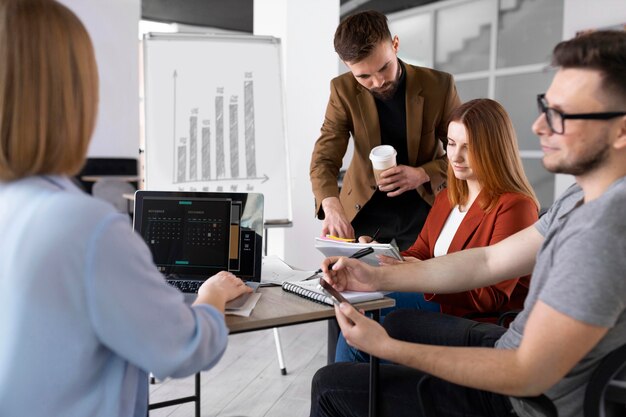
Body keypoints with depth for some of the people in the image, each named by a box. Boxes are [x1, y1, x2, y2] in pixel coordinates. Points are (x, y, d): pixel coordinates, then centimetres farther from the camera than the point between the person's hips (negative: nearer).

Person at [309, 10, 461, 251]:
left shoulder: (439, 85, -16)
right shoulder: (344, 90, -12)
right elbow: (324, 159, -17)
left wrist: (422, 174, -25)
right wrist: (332, 207, -37)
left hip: (424, 206, -1)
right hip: (364, 209, 1)